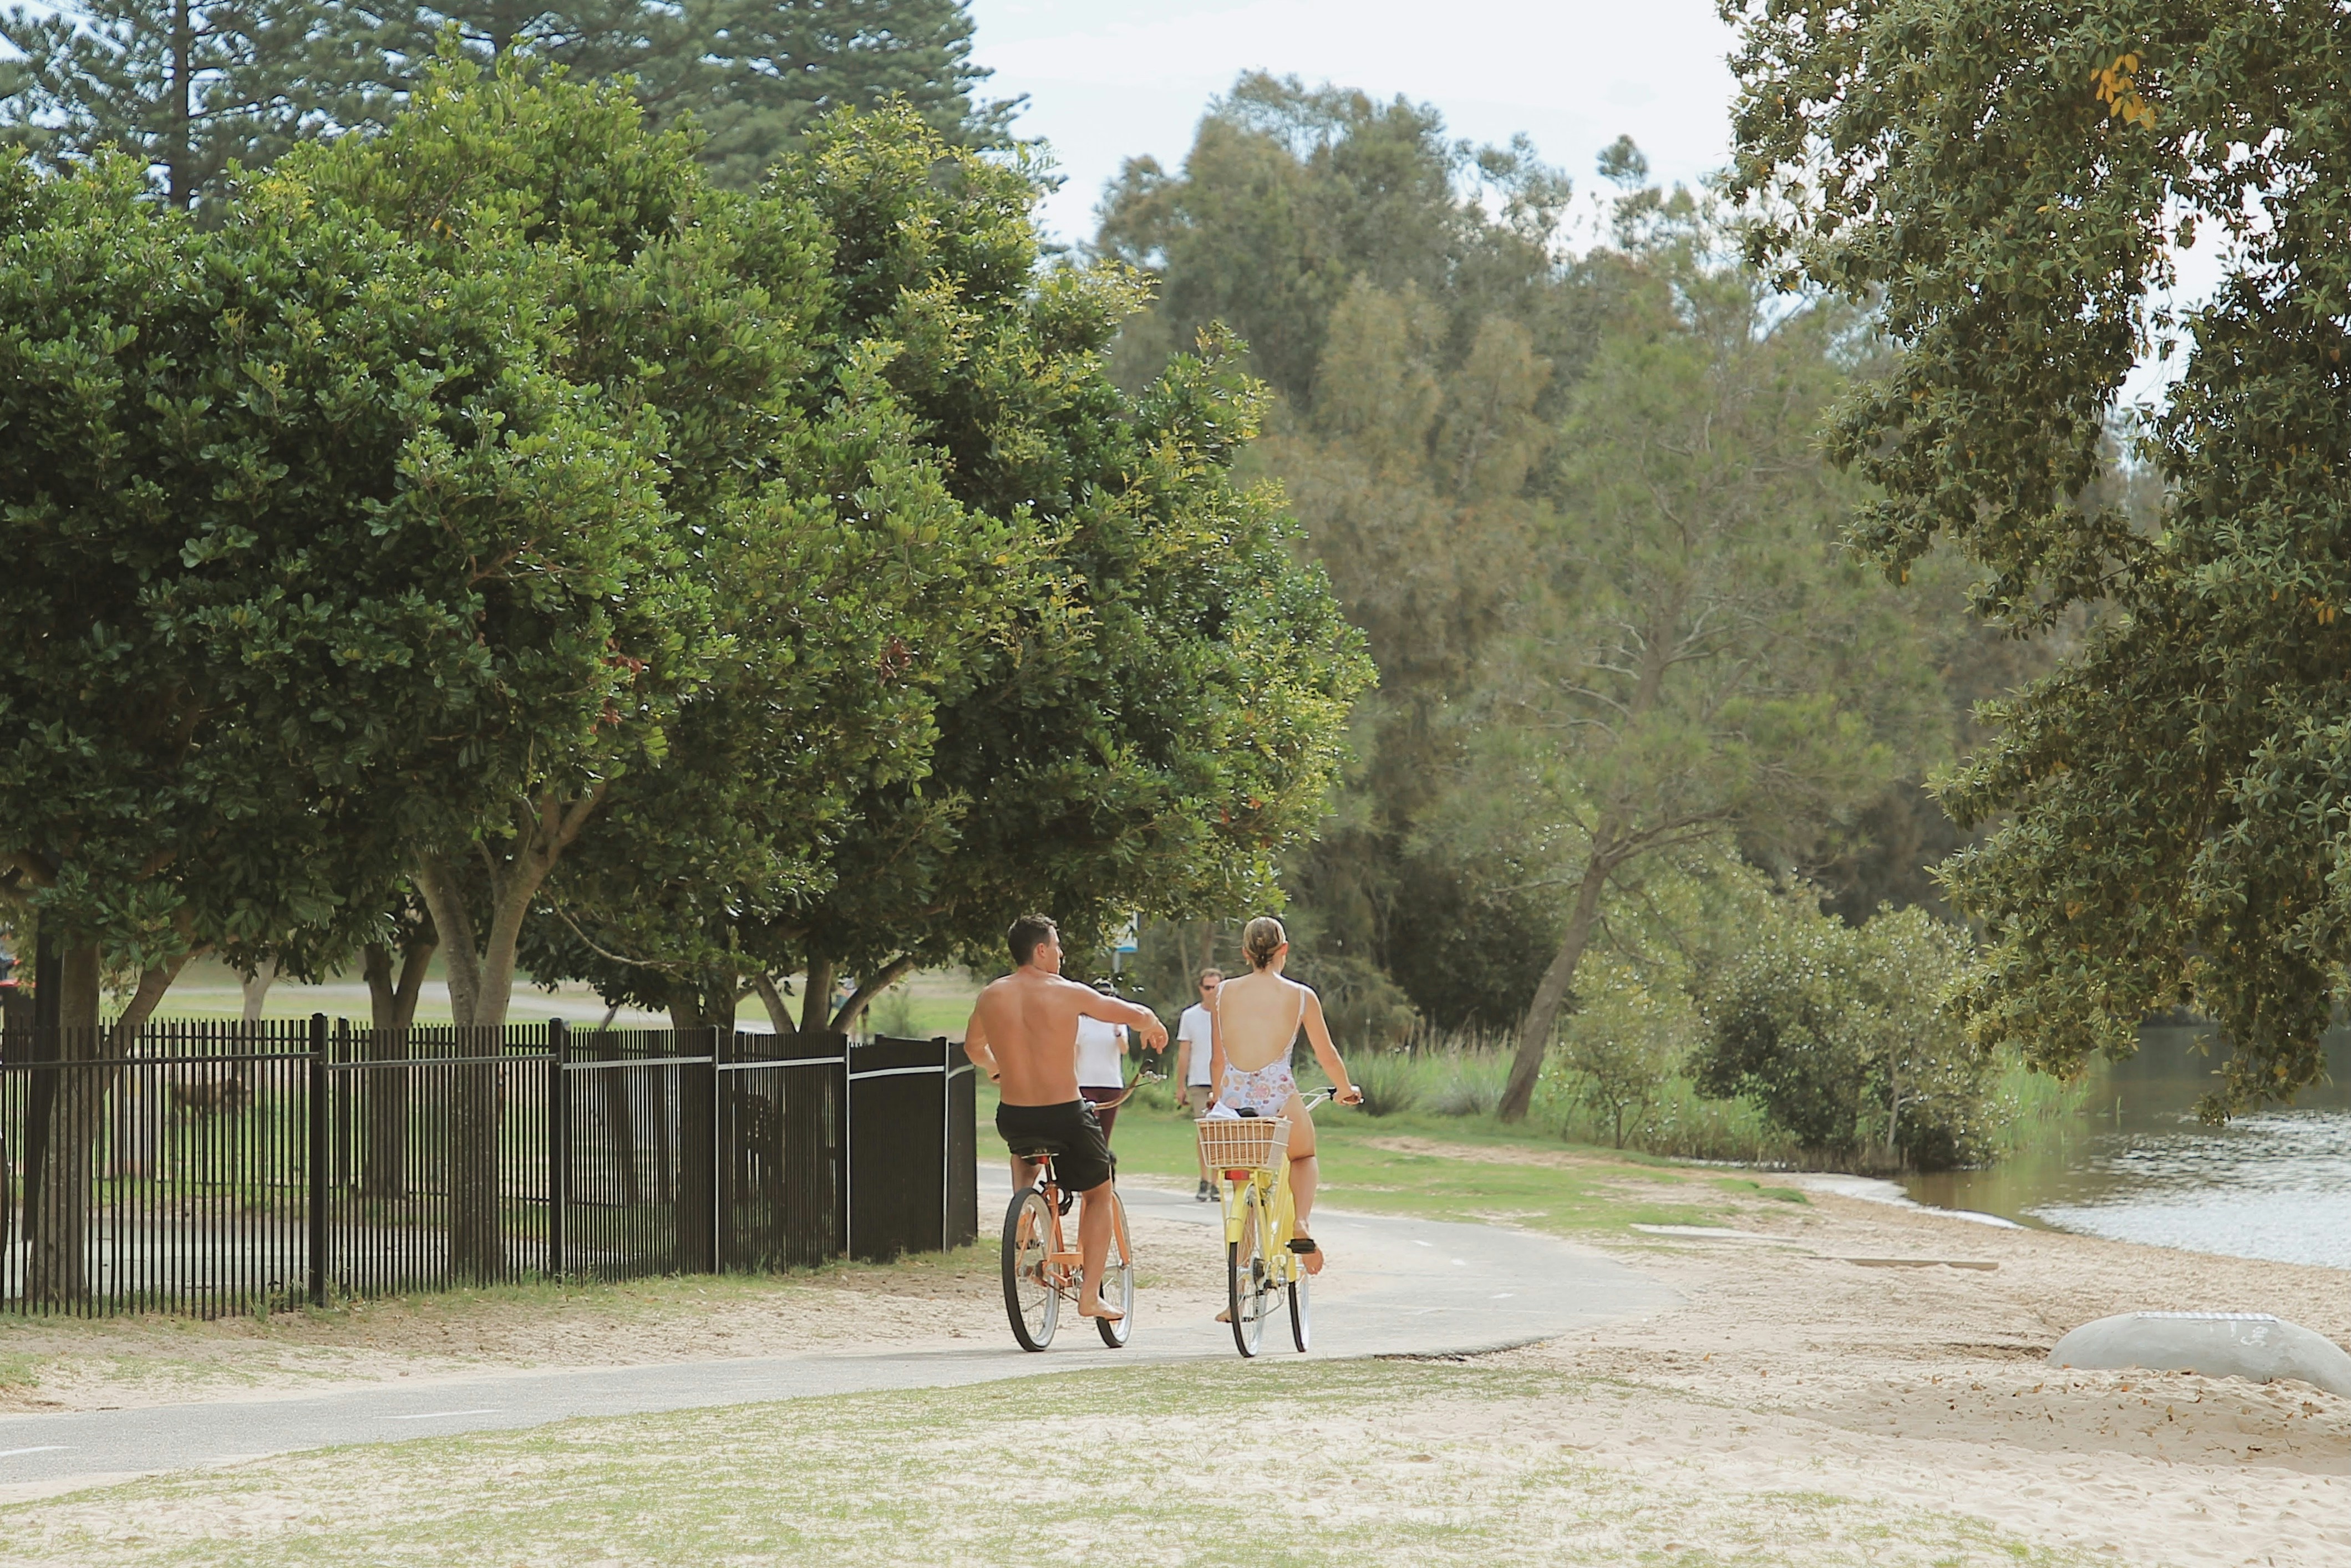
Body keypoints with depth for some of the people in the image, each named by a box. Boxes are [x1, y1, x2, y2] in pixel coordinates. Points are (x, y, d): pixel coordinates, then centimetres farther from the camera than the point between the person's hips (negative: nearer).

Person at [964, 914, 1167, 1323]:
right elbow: (1136, 1015, 3)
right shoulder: (1067, 994, -9)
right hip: (1065, 1116, -3)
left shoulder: (990, 997, 0)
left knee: (1023, 1153, 41)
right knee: (1098, 1194, 19)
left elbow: (973, 1048, 19)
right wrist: (1153, 1026, 27)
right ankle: (1090, 1294, 13)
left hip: (1014, 1119, 3)